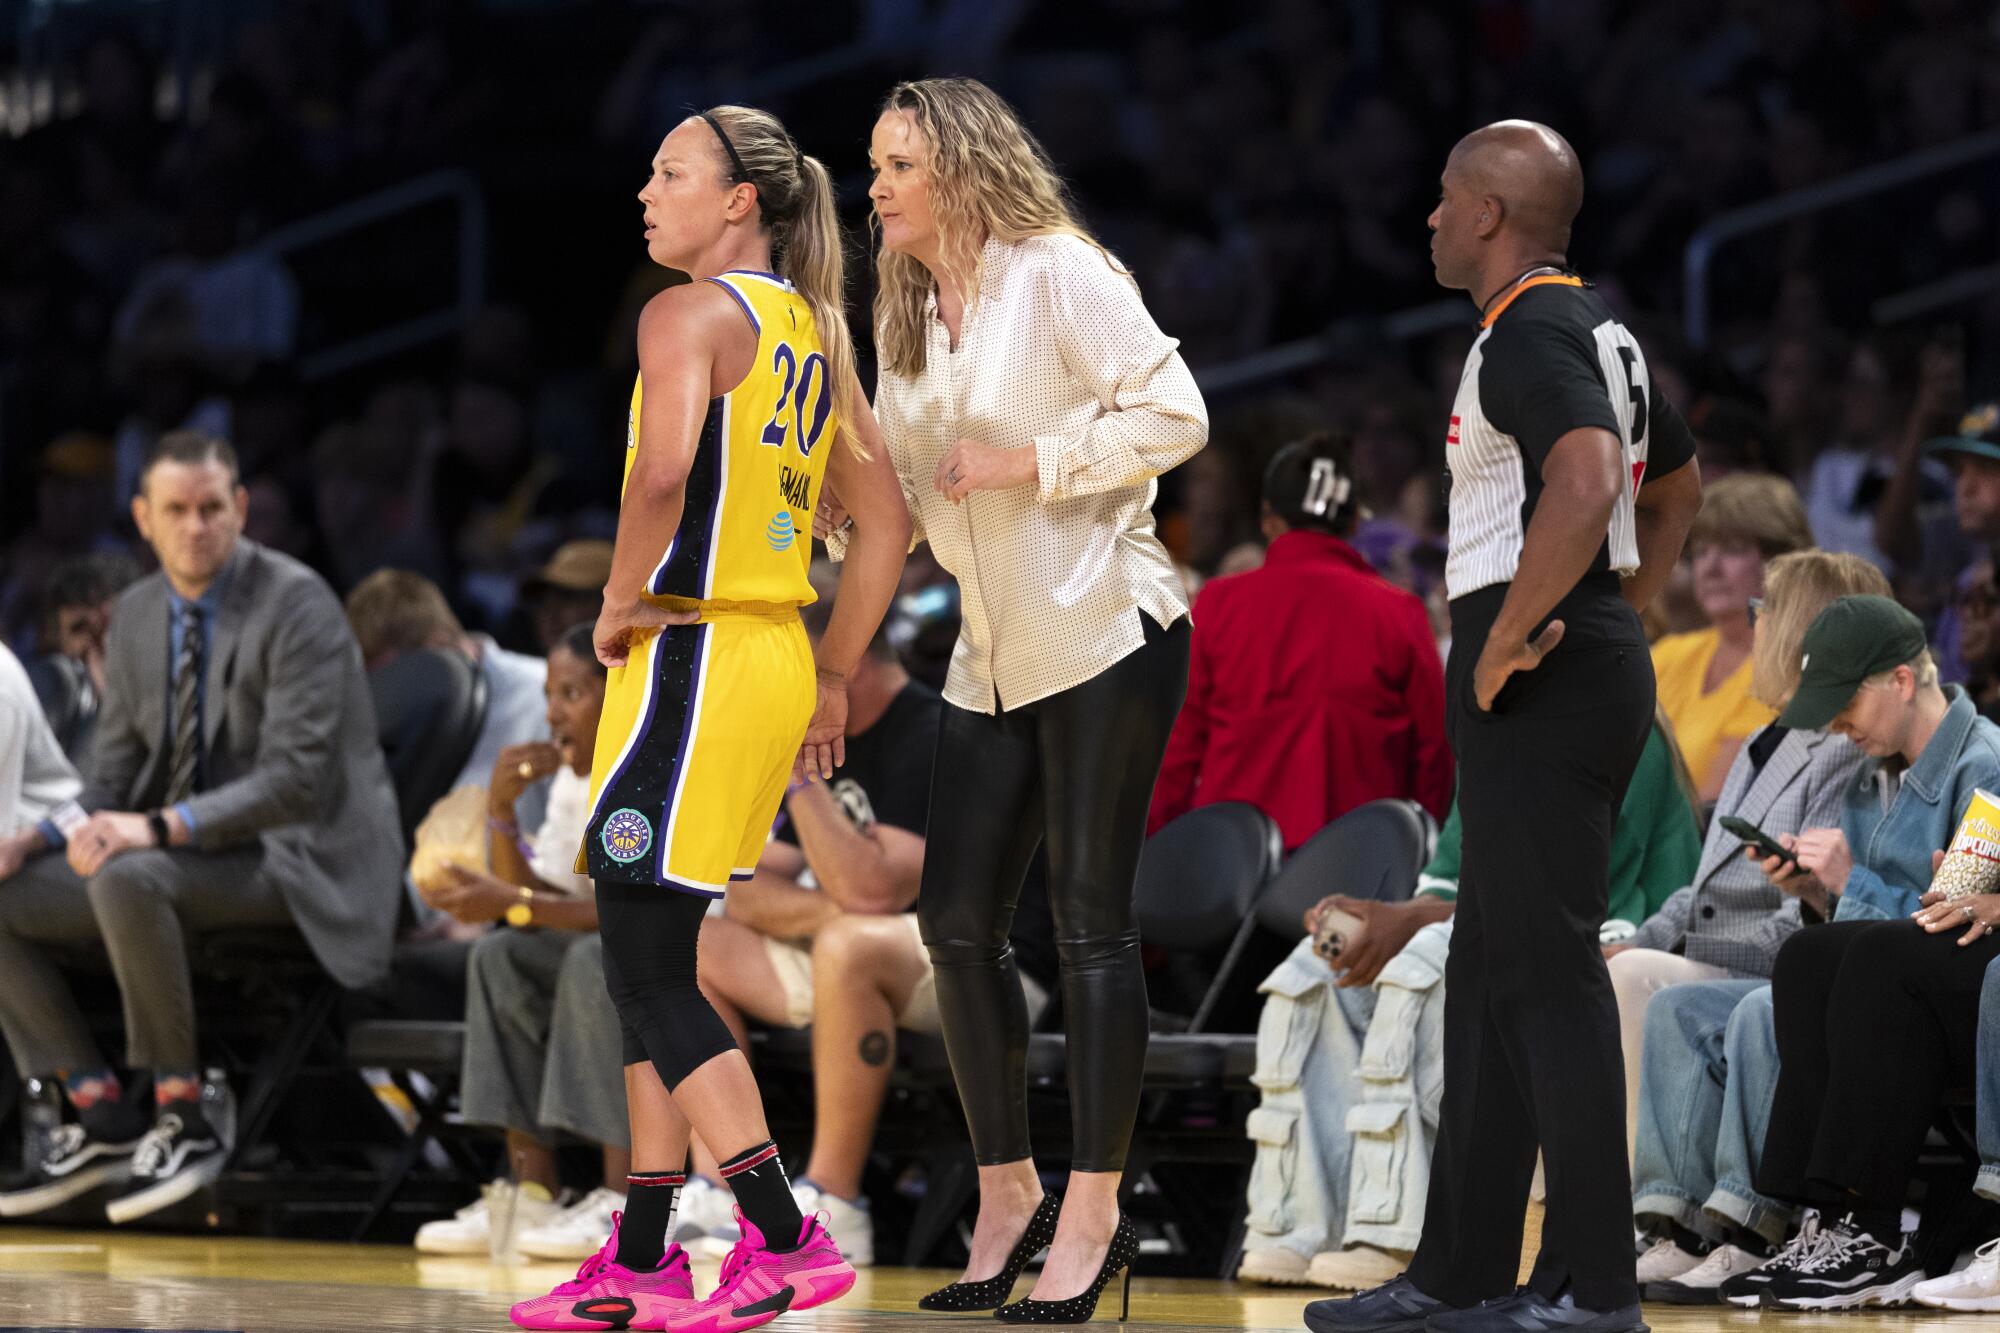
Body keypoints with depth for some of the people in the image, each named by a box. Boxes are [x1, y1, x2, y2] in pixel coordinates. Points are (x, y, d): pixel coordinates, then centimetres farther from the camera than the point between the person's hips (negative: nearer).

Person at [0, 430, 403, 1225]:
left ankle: (183, 1119, -23)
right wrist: (91, 825, -11)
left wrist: (160, 828, -29)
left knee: (129, 880, -35)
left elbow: (297, 777, -20)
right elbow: (118, 756, 14)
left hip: (295, 855, -8)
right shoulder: (137, 613, 9)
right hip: (178, 852, 8)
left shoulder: (295, 603, -14)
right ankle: (102, 1114, 0)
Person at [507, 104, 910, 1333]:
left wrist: (623, 603, -14)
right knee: (652, 967, 15)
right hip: (776, 661, 9)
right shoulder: (810, 331, 15)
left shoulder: (693, 313, -11)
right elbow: (887, 521, 19)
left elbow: (664, 469, -29)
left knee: (651, 975, -6)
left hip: (693, 657, -9)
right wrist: (832, 679, 21)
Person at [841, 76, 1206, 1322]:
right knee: (958, 921, 4)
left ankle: (1092, 1218, -2)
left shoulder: (1060, 277, -10)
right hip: (996, 659, 8)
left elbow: (1173, 415, -16)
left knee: (1090, 915, -6)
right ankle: (1009, 1196, 17)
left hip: (1104, 635, -8)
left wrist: (1027, 461, -18)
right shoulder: (904, 313, 13)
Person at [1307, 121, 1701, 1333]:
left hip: (1541, 681, -11)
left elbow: (1587, 483, -32)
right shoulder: (1598, 325, 18)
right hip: (1594, 664, 11)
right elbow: (1678, 485, 33)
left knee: (1549, 971, -9)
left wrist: (1507, 640, -24)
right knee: (1489, 975, 14)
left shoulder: (1532, 334, -14)